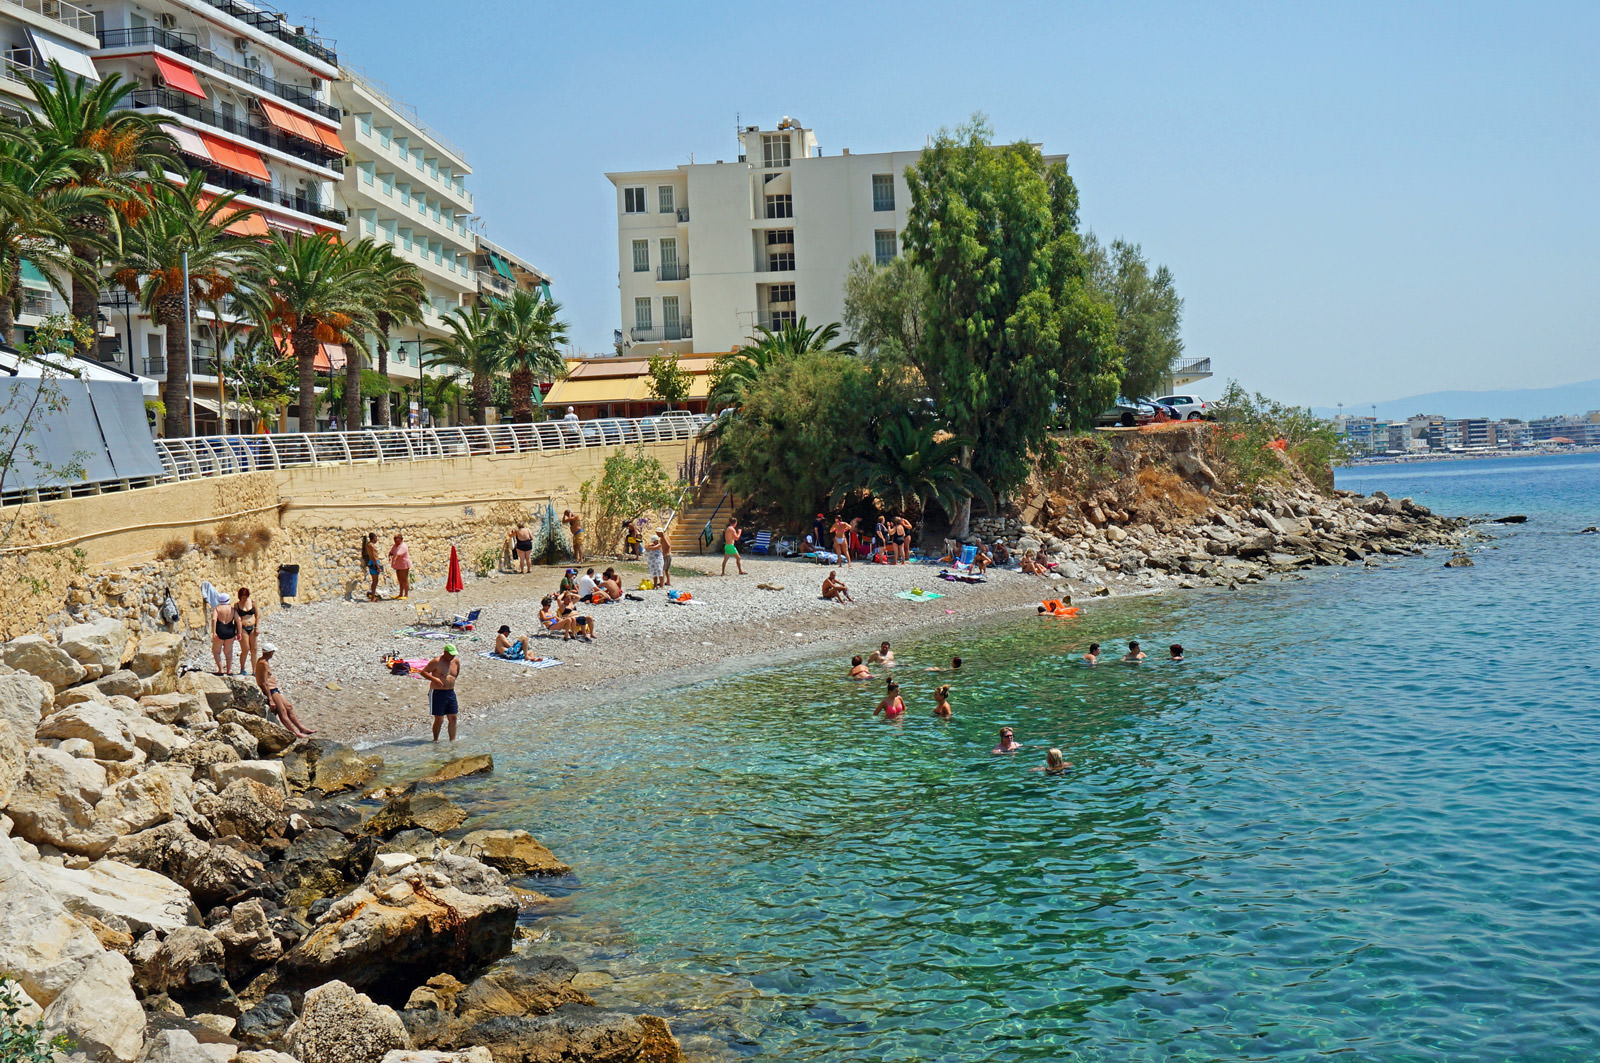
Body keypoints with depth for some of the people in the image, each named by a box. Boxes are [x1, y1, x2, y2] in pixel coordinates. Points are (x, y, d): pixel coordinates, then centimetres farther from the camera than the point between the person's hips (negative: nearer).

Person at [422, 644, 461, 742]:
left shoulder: (456, 661, 7)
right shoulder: (436, 662, -12)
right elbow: (423, 672, -11)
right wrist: (434, 679, -23)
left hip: (451, 693, 6)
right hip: (437, 693, -6)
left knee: (453, 718, 3)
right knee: (439, 719, -3)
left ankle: (452, 740, 11)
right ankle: (435, 740, 14)